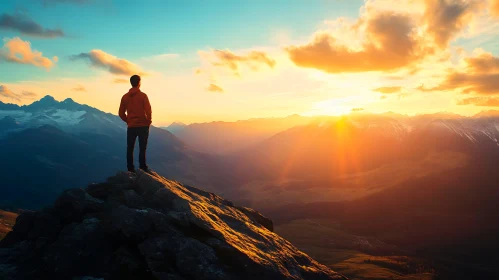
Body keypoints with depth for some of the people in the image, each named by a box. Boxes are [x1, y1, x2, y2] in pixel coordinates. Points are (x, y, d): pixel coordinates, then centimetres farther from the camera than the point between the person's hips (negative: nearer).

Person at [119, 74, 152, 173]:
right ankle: (143, 168, -2)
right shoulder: (143, 95, -7)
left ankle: (130, 169, 10)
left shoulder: (125, 96, 4)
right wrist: (149, 122, 3)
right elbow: (148, 111, -11)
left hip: (131, 126, 3)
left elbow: (121, 113, 5)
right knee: (142, 148, 0)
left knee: (130, 148, 9)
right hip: (143, 126, -3)